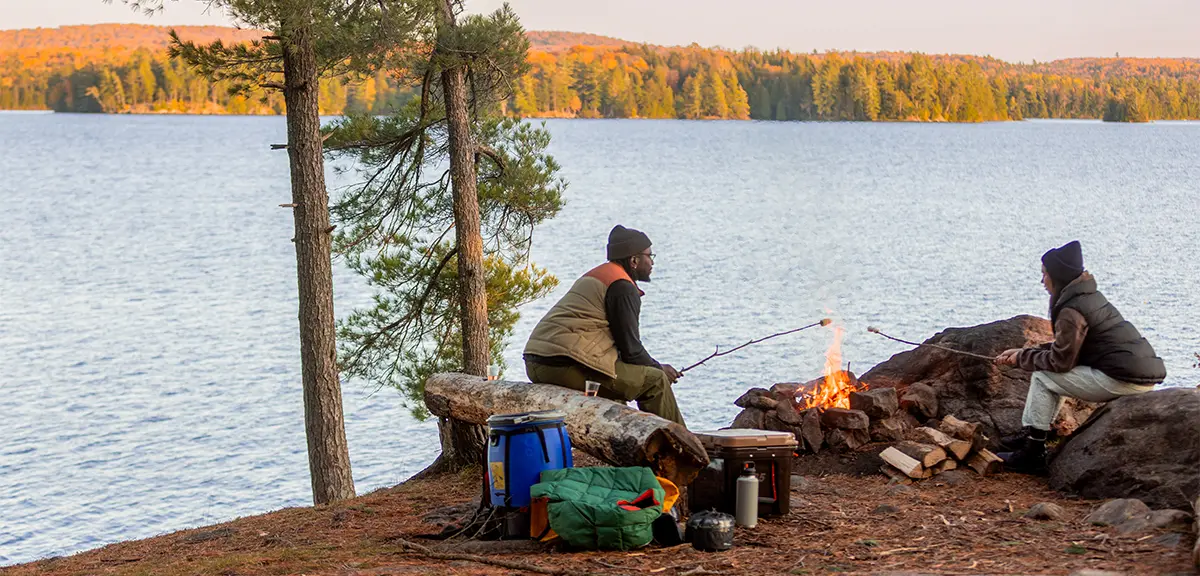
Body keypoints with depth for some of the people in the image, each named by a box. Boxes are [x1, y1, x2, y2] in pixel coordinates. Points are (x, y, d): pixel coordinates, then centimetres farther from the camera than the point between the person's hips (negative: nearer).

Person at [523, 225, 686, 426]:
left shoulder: (595, 276, 25)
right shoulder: (622, 287, -6)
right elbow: (630, 349, -6)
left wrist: (653, 366, 22)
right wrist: (660, 369, 11)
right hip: (569, 367, -10)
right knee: (656, 381, -2)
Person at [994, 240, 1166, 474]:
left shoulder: (1071, 310, -14)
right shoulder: (1089, 296, 17)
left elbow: (1060, 360, -13)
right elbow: (1066, 347, 21)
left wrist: (1022, 358, 2)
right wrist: (1023, 352, 15)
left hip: (1124, 380, -10)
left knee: (1043, 378, -1)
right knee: (1056, 374, 23)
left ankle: (1031, 453, 0)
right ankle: (1032, 437, 28)